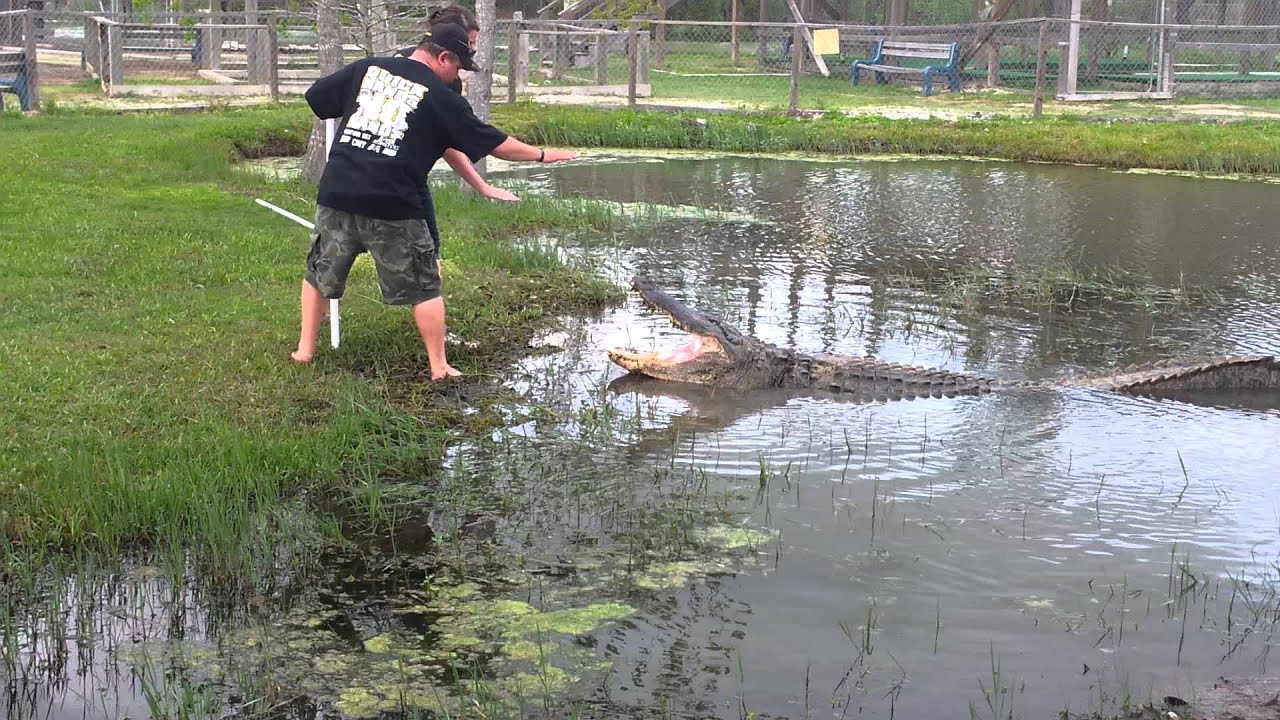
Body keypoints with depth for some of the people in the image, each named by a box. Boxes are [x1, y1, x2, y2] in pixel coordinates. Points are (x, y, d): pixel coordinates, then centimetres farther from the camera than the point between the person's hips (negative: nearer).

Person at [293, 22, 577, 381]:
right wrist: (542, 154, 17)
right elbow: (495, 144, 5)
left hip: (336, 193, 4)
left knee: (319, 273, 22)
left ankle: (305, 349, 25)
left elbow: (314, 97, 17)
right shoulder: (442, 98, 1)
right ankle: (439, 367, 12)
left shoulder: (366, 68, 10)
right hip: (392, 205, -3)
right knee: (424, 287, 9)